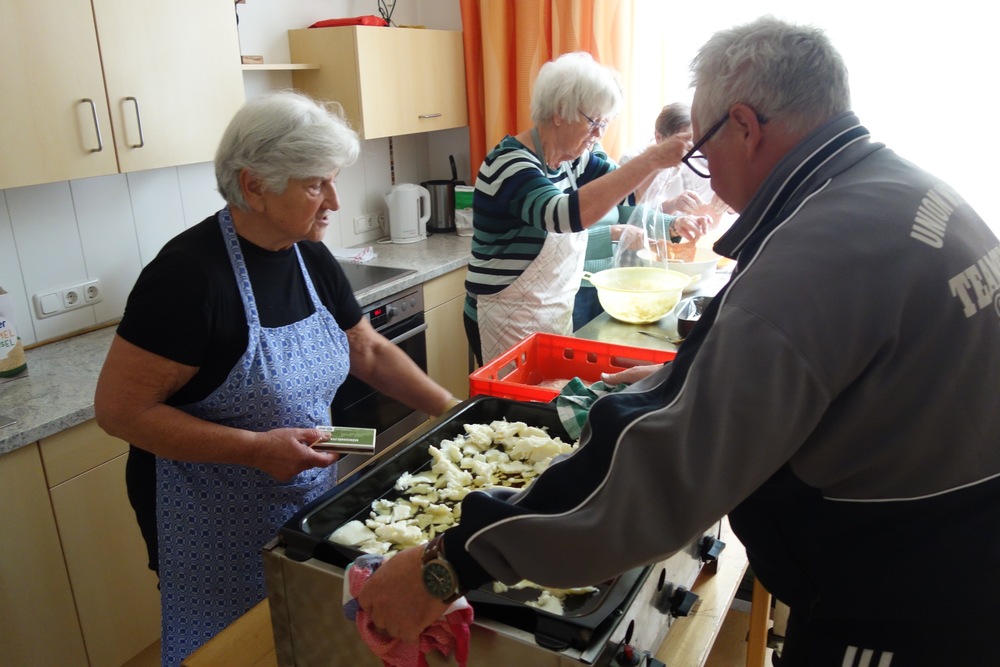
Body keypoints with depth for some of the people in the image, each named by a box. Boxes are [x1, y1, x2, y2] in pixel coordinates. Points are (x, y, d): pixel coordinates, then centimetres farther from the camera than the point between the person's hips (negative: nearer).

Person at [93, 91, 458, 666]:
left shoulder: (312, 259, -2)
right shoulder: (189, 272, -23)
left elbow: (370, 352, 7)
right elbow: (120, 408, -20)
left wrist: (452, 410, -2)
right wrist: (256, 448, -26)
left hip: (310, 503, 6)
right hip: (216, 526, -6)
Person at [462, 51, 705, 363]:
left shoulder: (573, 156, 4)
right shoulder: (511, 164, -23)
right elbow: (565, 215, -39)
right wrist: (650, 160, -39)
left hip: (556, 315, 8)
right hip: (511, 323, -8)